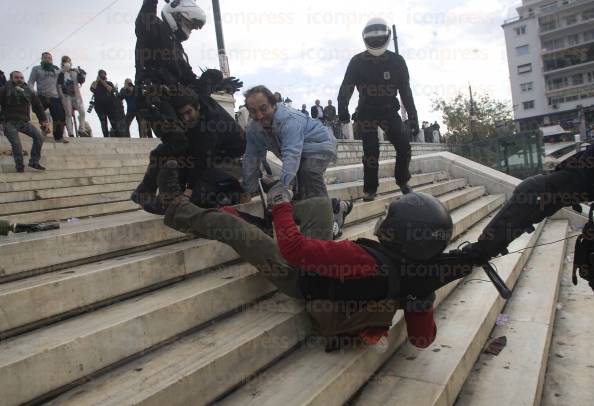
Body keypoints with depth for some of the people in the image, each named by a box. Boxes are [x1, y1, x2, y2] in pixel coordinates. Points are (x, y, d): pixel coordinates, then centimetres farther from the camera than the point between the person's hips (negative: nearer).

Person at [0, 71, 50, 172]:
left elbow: (38, 106, 13)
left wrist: (44, 121, 4)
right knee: (16, 144, -19)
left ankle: (34, 162, -5)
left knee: (38, 137, -16)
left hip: (24, 121, 3)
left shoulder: (29, 91, 9)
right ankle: (19, 166, -1)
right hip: (9, 122, -3)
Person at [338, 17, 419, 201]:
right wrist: (343, 109, -29)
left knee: (404, 147, -9)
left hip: (389, 110, 2)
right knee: (371, 151, -9)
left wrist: (413, 117, -3)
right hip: (367, 112, -1)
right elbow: (346, 87, -11)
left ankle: (402, 180, 14)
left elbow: (406, 91, 1)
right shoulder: (357, 61, -5)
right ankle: (370, 189, 1)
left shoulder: (396, 61, -1)